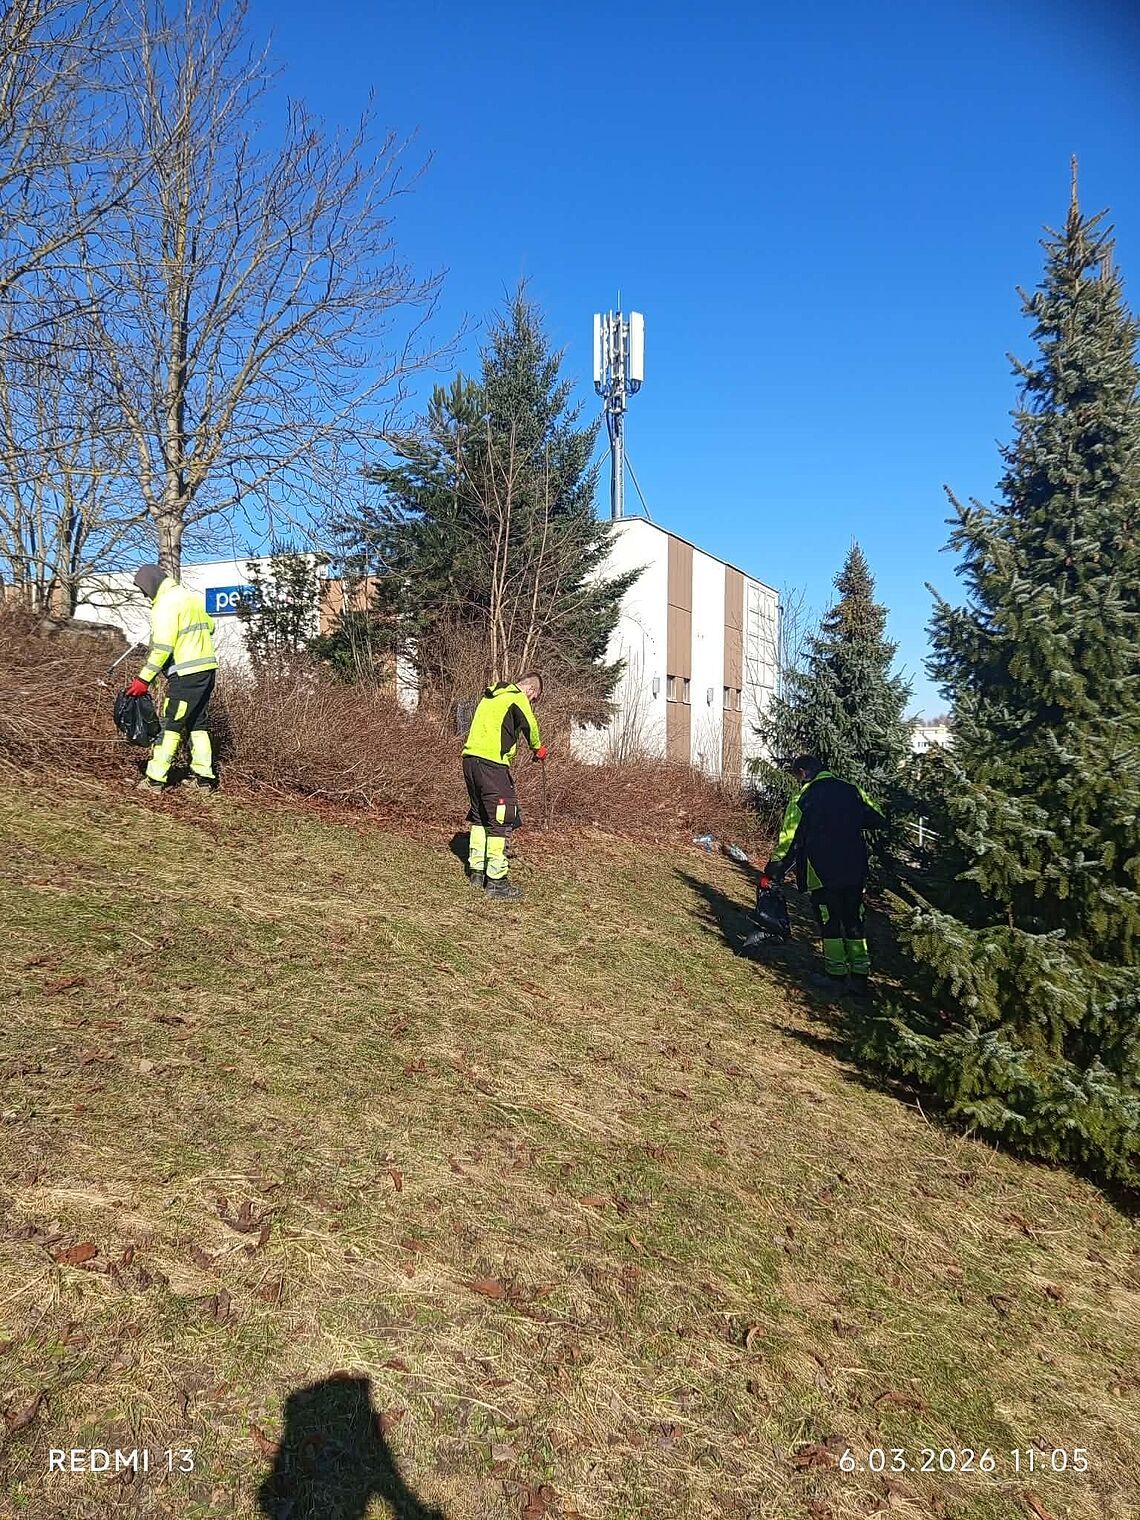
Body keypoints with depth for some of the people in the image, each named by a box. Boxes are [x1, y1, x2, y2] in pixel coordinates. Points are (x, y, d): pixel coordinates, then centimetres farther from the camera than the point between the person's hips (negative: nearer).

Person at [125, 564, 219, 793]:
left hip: (186, 674, -8)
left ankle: (155, 779, 1)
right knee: (198, 724, 14)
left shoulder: (165, 604, -11)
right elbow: (209, 626, 25)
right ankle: (205, 777, 14)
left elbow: (162, 647, -18)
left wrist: (144, 679, -16)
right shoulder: (190, 596, 15)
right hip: (208, 668, 8)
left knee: (170, 725, -3)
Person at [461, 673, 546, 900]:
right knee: (500, 820, -5)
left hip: (470, 757, 9)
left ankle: (476, 872, 23)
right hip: (492, 762, -9)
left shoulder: (490, 697, 24)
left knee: (480, 816, 19)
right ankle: (496, 880, -5)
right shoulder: (518, 698, -2)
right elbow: (530, 726, 0)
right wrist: (538, 749, 20)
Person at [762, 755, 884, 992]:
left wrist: (772, 873, -3)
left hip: (821, 874, -4)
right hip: (855, 872, 4)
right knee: (854, 922, 14)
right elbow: (878, 820, 8)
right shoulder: (852, 791, 3)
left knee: (829, 923, 9)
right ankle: (861, 974, 14)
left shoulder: (802, 799, -9)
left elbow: (788, 841, -10)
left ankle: (836, 973, 12)